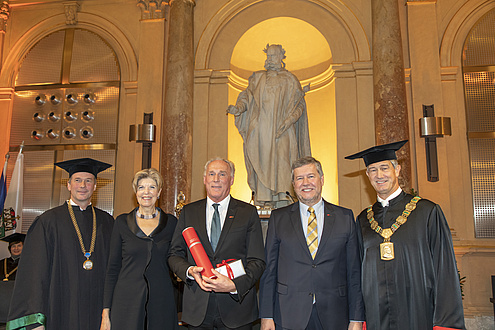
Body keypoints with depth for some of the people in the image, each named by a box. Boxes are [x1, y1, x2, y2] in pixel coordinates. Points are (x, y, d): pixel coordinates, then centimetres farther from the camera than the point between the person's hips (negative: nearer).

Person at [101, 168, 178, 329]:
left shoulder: (171, 222, 3)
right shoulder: (122, 222, 3)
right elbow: (113, 268, 4)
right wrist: (106, 311, 0)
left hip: (161, 303, 1)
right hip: (126, 303, 0)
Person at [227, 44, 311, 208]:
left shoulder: (289, 80, 11)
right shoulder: (257, 78, 19)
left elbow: (299, 104, 4)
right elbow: (247, 97, 12)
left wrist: (289, 119, -13)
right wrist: (238, 108, -9)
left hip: (281, 128, -2)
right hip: (261, 128, 2)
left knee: (281, 159, -14)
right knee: (262, 159, -6)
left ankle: (283, 197, -14)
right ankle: (263, 198, -5)